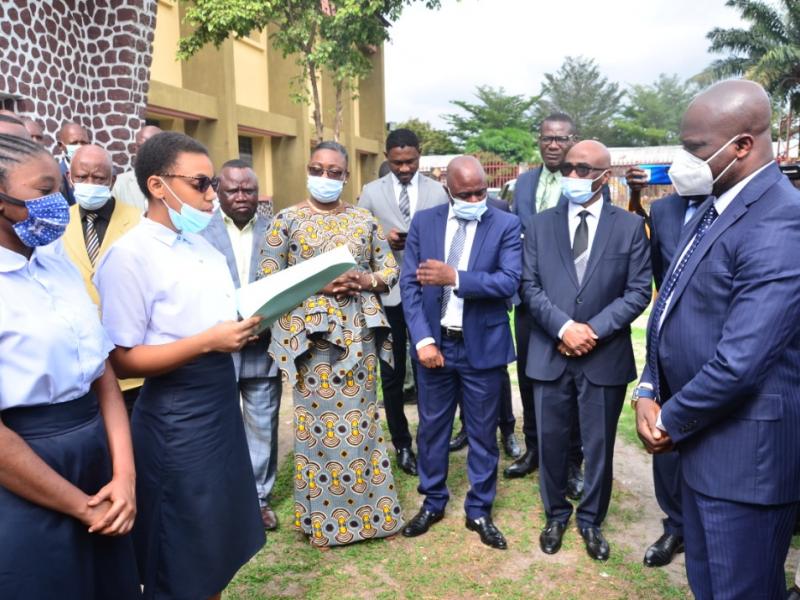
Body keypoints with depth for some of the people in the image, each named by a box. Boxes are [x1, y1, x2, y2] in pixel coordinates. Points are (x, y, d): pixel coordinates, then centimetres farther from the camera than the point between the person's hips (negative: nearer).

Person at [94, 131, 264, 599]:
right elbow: (123, 361, -18)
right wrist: (210, 341, -23)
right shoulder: (129, 256, -16)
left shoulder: (204, 246, 9)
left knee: (219, 536, 22)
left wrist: (245, 325, 0)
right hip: (175, 416, -8)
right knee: (184, 559, 10)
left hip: (222, 402, 8)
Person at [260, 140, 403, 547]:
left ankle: (367, 510, 25)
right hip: (309, 332, -2)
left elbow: (390, 269, 11)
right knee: (318, 420, 3)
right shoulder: (287, 220, 1)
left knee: (360, 419, 10)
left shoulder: (364, 219, 9)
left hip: (358, 332, 3)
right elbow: (268, 280, -3)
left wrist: (367, 280, -10)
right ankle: (322, 518, 19)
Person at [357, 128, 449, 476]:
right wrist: (383, 240, -14)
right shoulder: (371, 192, 3)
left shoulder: (437, 191, 3)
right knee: (392, 373, 9)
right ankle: (401, 444, 24)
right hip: (387, 292, 0)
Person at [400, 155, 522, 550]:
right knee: (431, 428, 14)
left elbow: (509, 282, -17)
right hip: (434, 343, 2)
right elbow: (409, 284, -2)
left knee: (482, 433, 11)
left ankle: (479, 511, 28)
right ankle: (433, 502, 34)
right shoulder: (424, 222, 1)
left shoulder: (506, 225, -5)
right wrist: (422, 339, -12)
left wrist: (454, 276, -25)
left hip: (483, 346, -2)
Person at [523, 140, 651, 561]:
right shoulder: (540, 225, 4)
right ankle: (555, 515, 34)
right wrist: (564, 327, -14)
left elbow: (639, 291, -4)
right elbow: (530, 287, -1)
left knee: (599, 445, 12)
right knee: (551, 441, 12)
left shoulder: (630, 226, 0)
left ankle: (591, 521, 32)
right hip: (550, 354, 1)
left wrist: (595, 329, -14)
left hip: (605, 356, -1)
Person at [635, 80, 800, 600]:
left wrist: (671, 420, -13)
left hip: (745, 451, -9)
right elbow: (674, 312, 11)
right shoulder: (713, 209, 9)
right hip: (701, 437, 9)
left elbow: (740, 361, -28)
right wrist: (649, 392, -1)